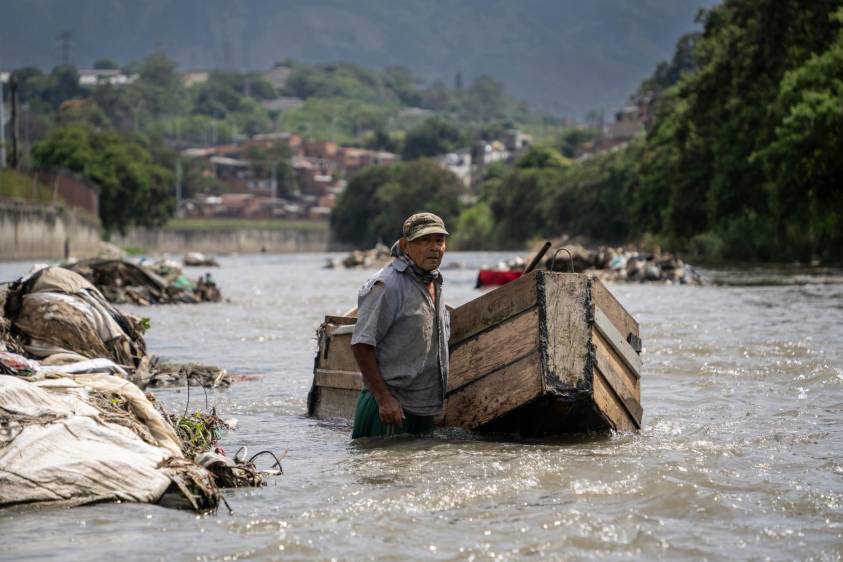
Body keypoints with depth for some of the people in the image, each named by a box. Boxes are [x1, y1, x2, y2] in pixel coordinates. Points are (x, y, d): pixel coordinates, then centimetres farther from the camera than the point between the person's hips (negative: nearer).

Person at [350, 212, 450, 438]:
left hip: (426, 410, 9)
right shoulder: (386, 285, -14)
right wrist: (384, 398, -22)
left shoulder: (434, 283, 15)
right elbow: (361, 345, -19)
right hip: (392, 407, -9)